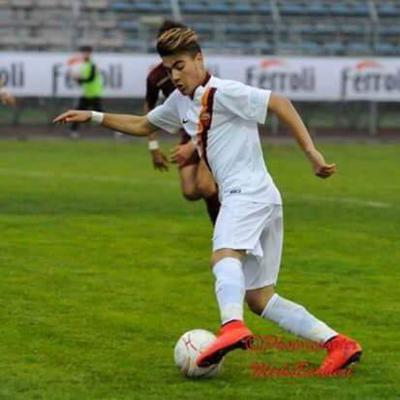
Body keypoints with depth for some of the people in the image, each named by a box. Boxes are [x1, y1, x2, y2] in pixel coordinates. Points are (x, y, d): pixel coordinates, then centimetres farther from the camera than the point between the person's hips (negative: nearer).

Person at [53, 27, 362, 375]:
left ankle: (233, 327, -62)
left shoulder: (224, 92, -6)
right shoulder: (181, 101, 19)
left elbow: (279, 103, -10)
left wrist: (311, 153, -16)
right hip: (239, 197, 9)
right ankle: (338, 343, 4)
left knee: (225, 255, -36)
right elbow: (143, 126, 34)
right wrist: (94, 117, 26)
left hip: (249, 190, -9)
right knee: (259, 299, 6)